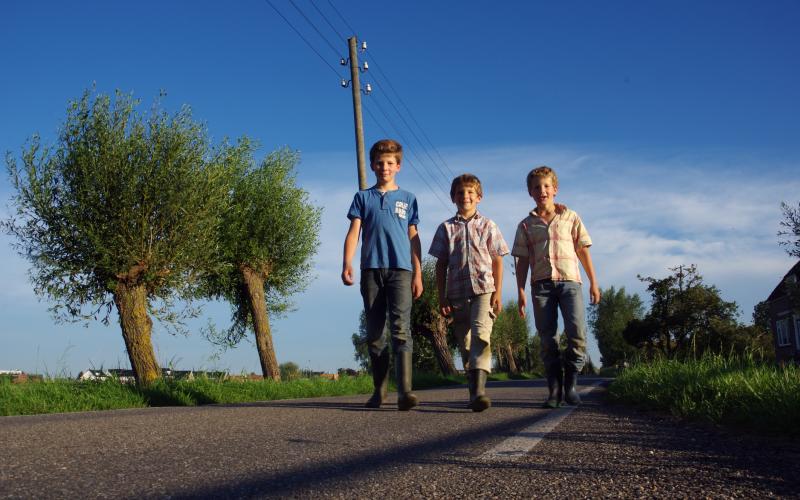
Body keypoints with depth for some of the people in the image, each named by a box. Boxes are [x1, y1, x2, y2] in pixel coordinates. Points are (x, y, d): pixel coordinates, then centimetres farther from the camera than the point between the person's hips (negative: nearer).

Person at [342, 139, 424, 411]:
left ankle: (405, 390, -23)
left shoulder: (408, 199, 15)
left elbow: (413, 238, 13)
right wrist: (347, 263, -10)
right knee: (374, 333, 5)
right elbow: (354, 232, 5)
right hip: (371, 269, 1)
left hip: (400, 269, -1)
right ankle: (379, 390, 14)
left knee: (401, 328, -15)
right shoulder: (363, 197, 14)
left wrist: (418, 274, 7)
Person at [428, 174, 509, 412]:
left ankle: (479, 390, -32)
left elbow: (497, 261, 8)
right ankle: (474, 392, 16)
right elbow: (441, 264, 10)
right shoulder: (446, 228, 12)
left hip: (484, 289, -3)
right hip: (457, 293, 3)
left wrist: (498, 293, -1)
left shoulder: (487, 226, 9)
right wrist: (442, 297, 4)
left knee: (481, 334, -23)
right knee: (465, 344, 7)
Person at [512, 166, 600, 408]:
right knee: (547, 338, -1)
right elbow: (522, 261, 11)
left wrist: (593, 282, 8)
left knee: (577, 331, -17)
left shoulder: (570, 217, 12)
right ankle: (555, 389, 4)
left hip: (569, 281, -1)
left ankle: (570, 382, -1)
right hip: (541, 284, 1)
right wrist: (521, 292, 2)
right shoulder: (526, 225, 13)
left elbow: (583, 250, 12)